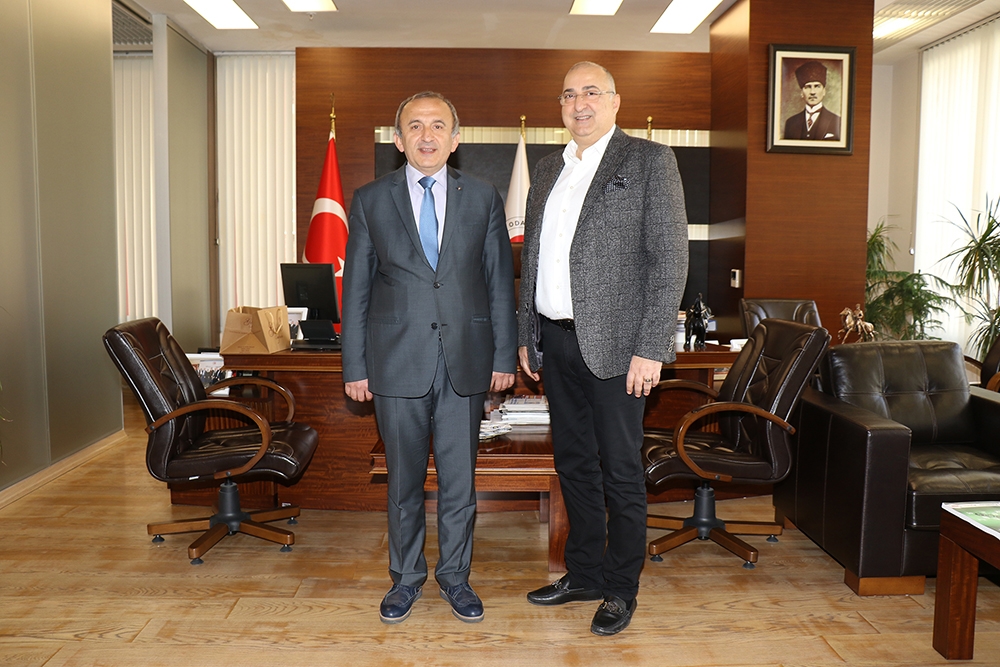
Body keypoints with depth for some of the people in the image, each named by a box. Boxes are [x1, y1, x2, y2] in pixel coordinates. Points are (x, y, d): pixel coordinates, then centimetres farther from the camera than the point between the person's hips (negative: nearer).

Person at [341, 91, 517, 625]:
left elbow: (500, 281, 6)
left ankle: (455, 576, 29)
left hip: (465, 362, 1)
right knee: (404, 480, 12)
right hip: (397, 362, 0)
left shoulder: (483, 198, 5)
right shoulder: (370, 201, 3)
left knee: (459, 479, 9)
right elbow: (356, 290, 4)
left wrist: (504, 355, 2)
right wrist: (355, 366, 1)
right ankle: (406, 577, 31)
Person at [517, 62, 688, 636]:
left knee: (621, 472, 5)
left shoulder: (649, 160, -4)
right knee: (573, 464, 15)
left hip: (614, 345, -6)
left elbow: (670, 258, -11)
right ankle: (584, 574, 32)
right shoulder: (548, 169, 15)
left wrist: (650, 349, -17)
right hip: (556, 341, 6)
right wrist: (526, 335, 13)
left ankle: (622, 589, 23)